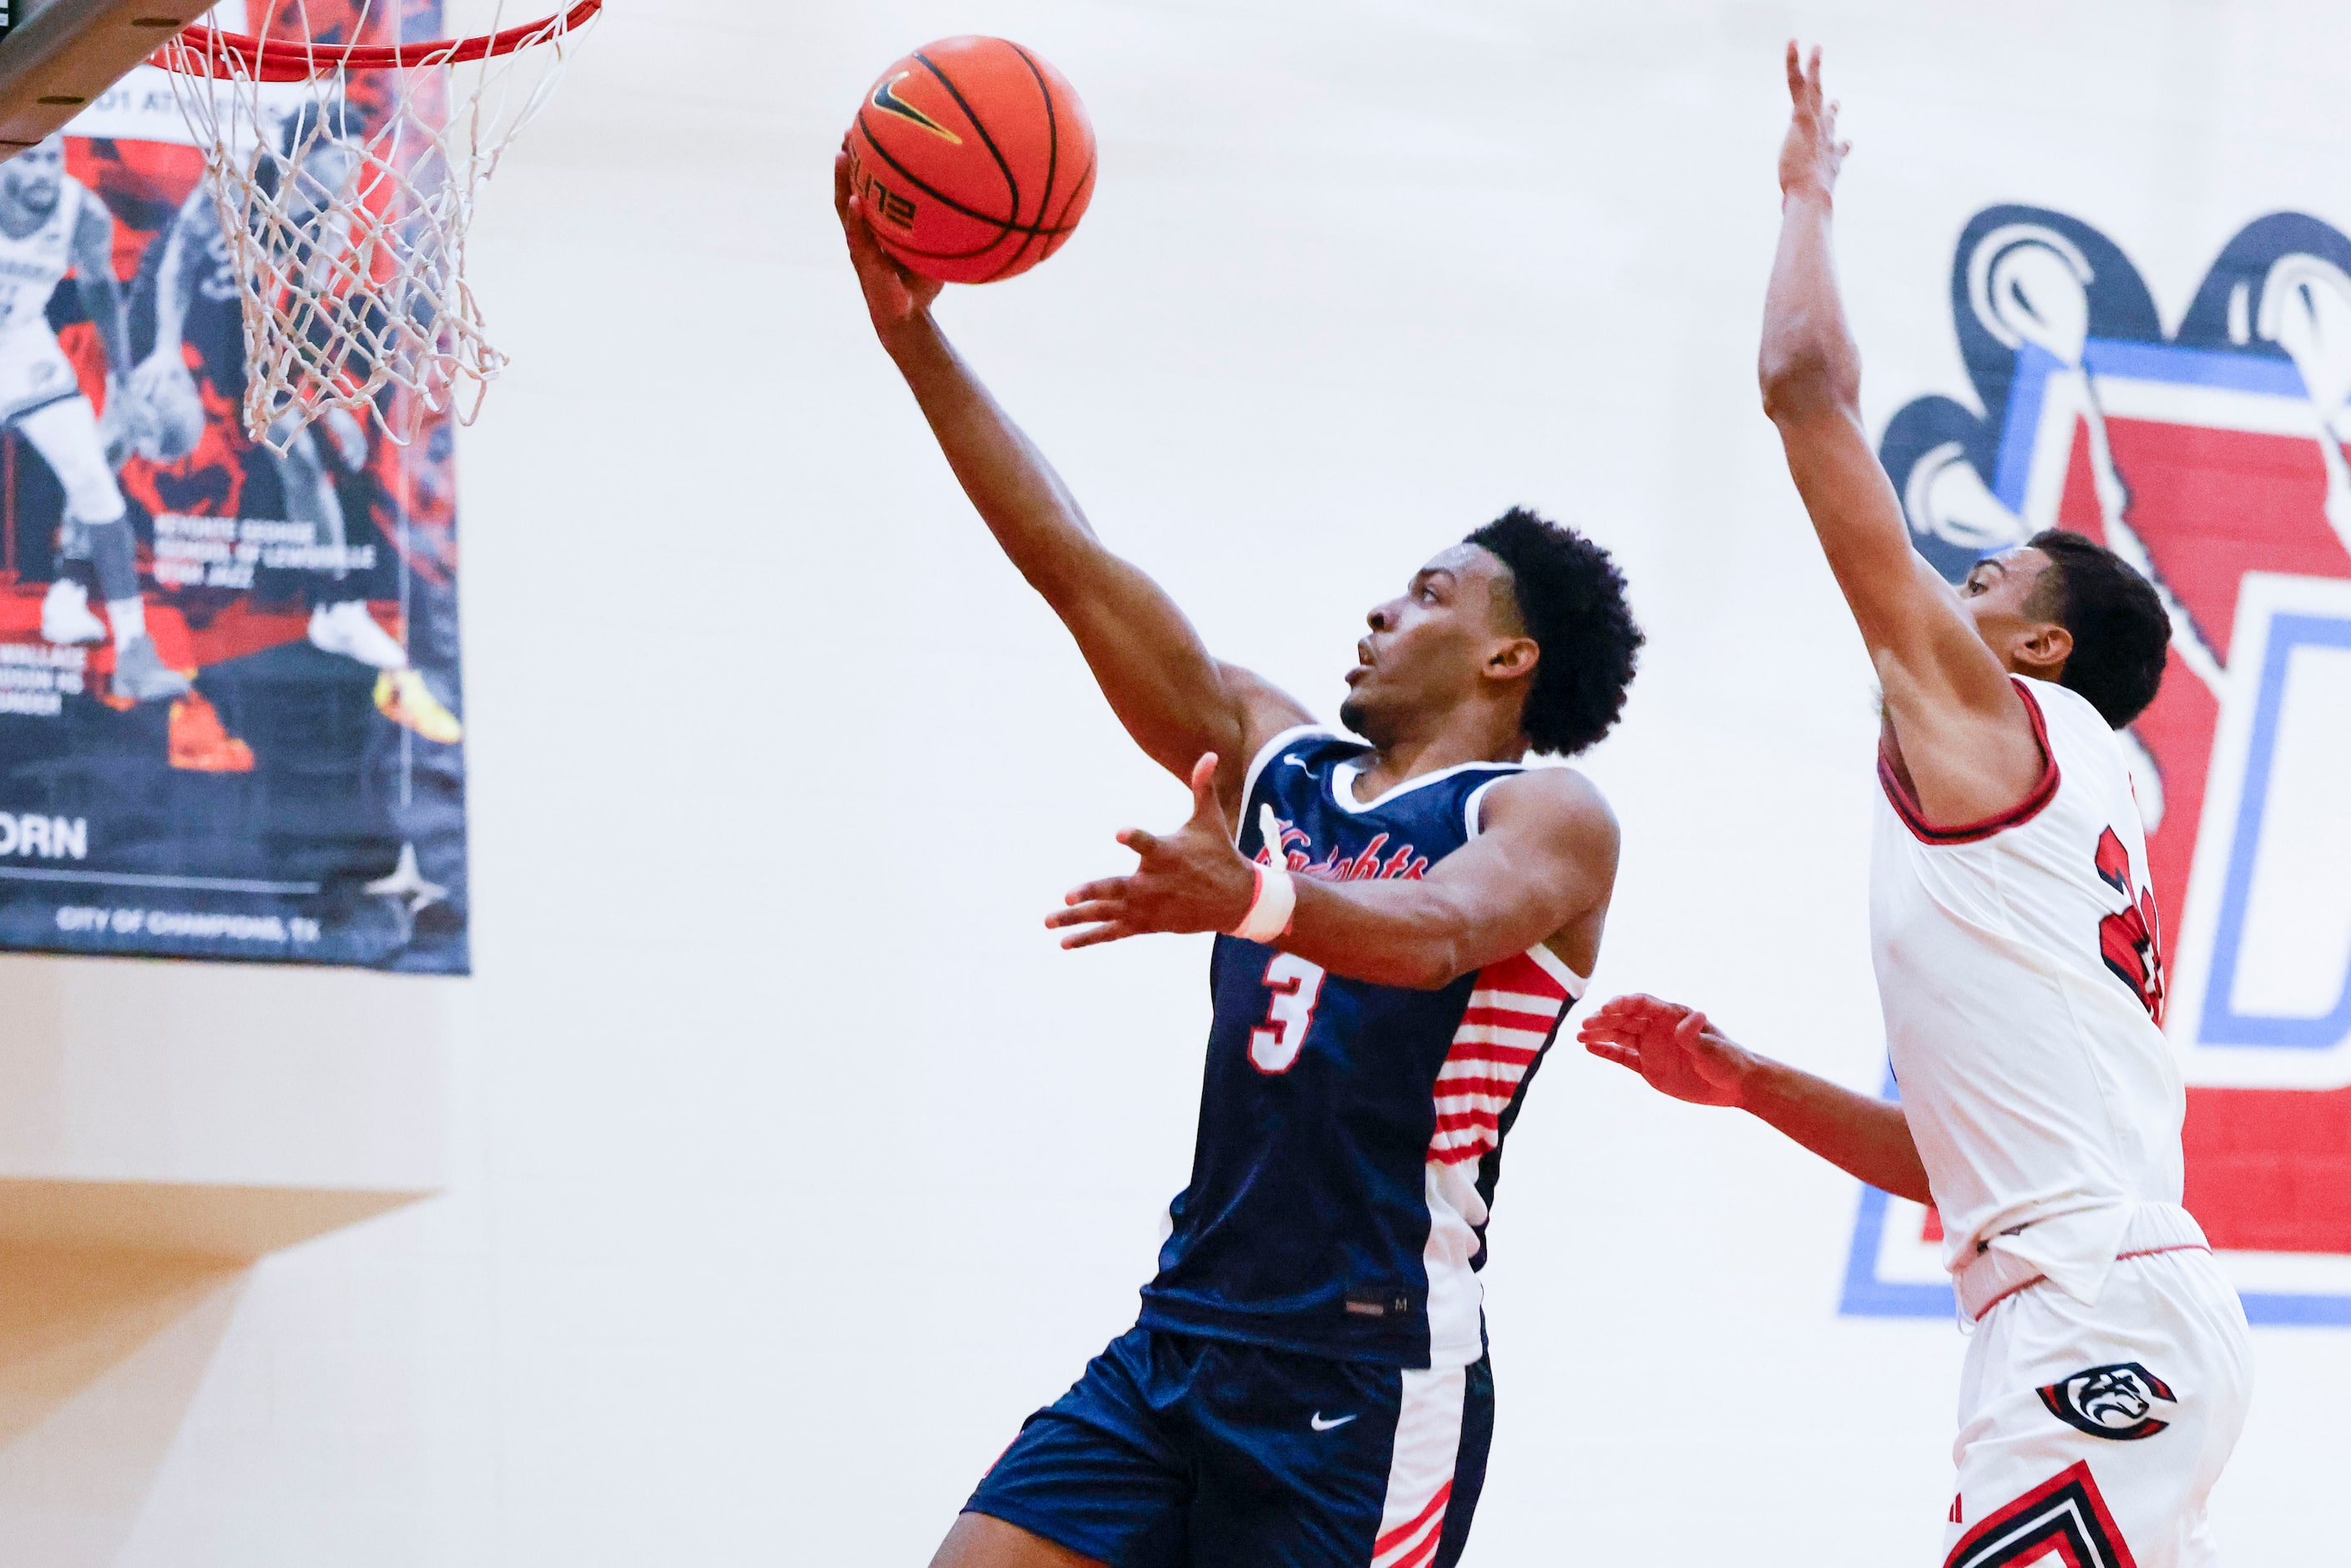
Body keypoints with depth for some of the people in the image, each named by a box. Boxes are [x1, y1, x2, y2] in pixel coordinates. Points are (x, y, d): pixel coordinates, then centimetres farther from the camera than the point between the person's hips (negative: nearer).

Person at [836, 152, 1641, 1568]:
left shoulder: (1550, 817, -3)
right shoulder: (1275, 761, 16)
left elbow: (1440, 931, -26)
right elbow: (1072, 563, 13)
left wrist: (1252, 897, -46)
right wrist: (916, 337, 7)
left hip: (1370, 1379, -7)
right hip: (1182, 1341, 7)